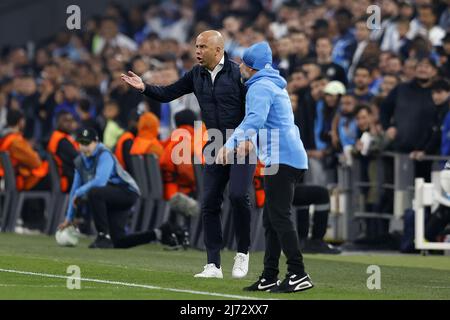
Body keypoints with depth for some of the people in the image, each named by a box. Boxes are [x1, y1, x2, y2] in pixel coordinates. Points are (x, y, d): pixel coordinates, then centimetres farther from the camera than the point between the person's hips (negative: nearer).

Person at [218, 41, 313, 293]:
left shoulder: (260, 87, -9)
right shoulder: (275, 85, 24)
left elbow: (255, 119, -25)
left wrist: (231, 144, -33)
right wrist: (249, 140, 44)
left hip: (281, 157, -10)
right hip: (292, 158, 10)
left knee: (279, 217, -12)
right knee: (271, 219, 12)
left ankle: (299, 275, -16)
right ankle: (269, 278, 14)